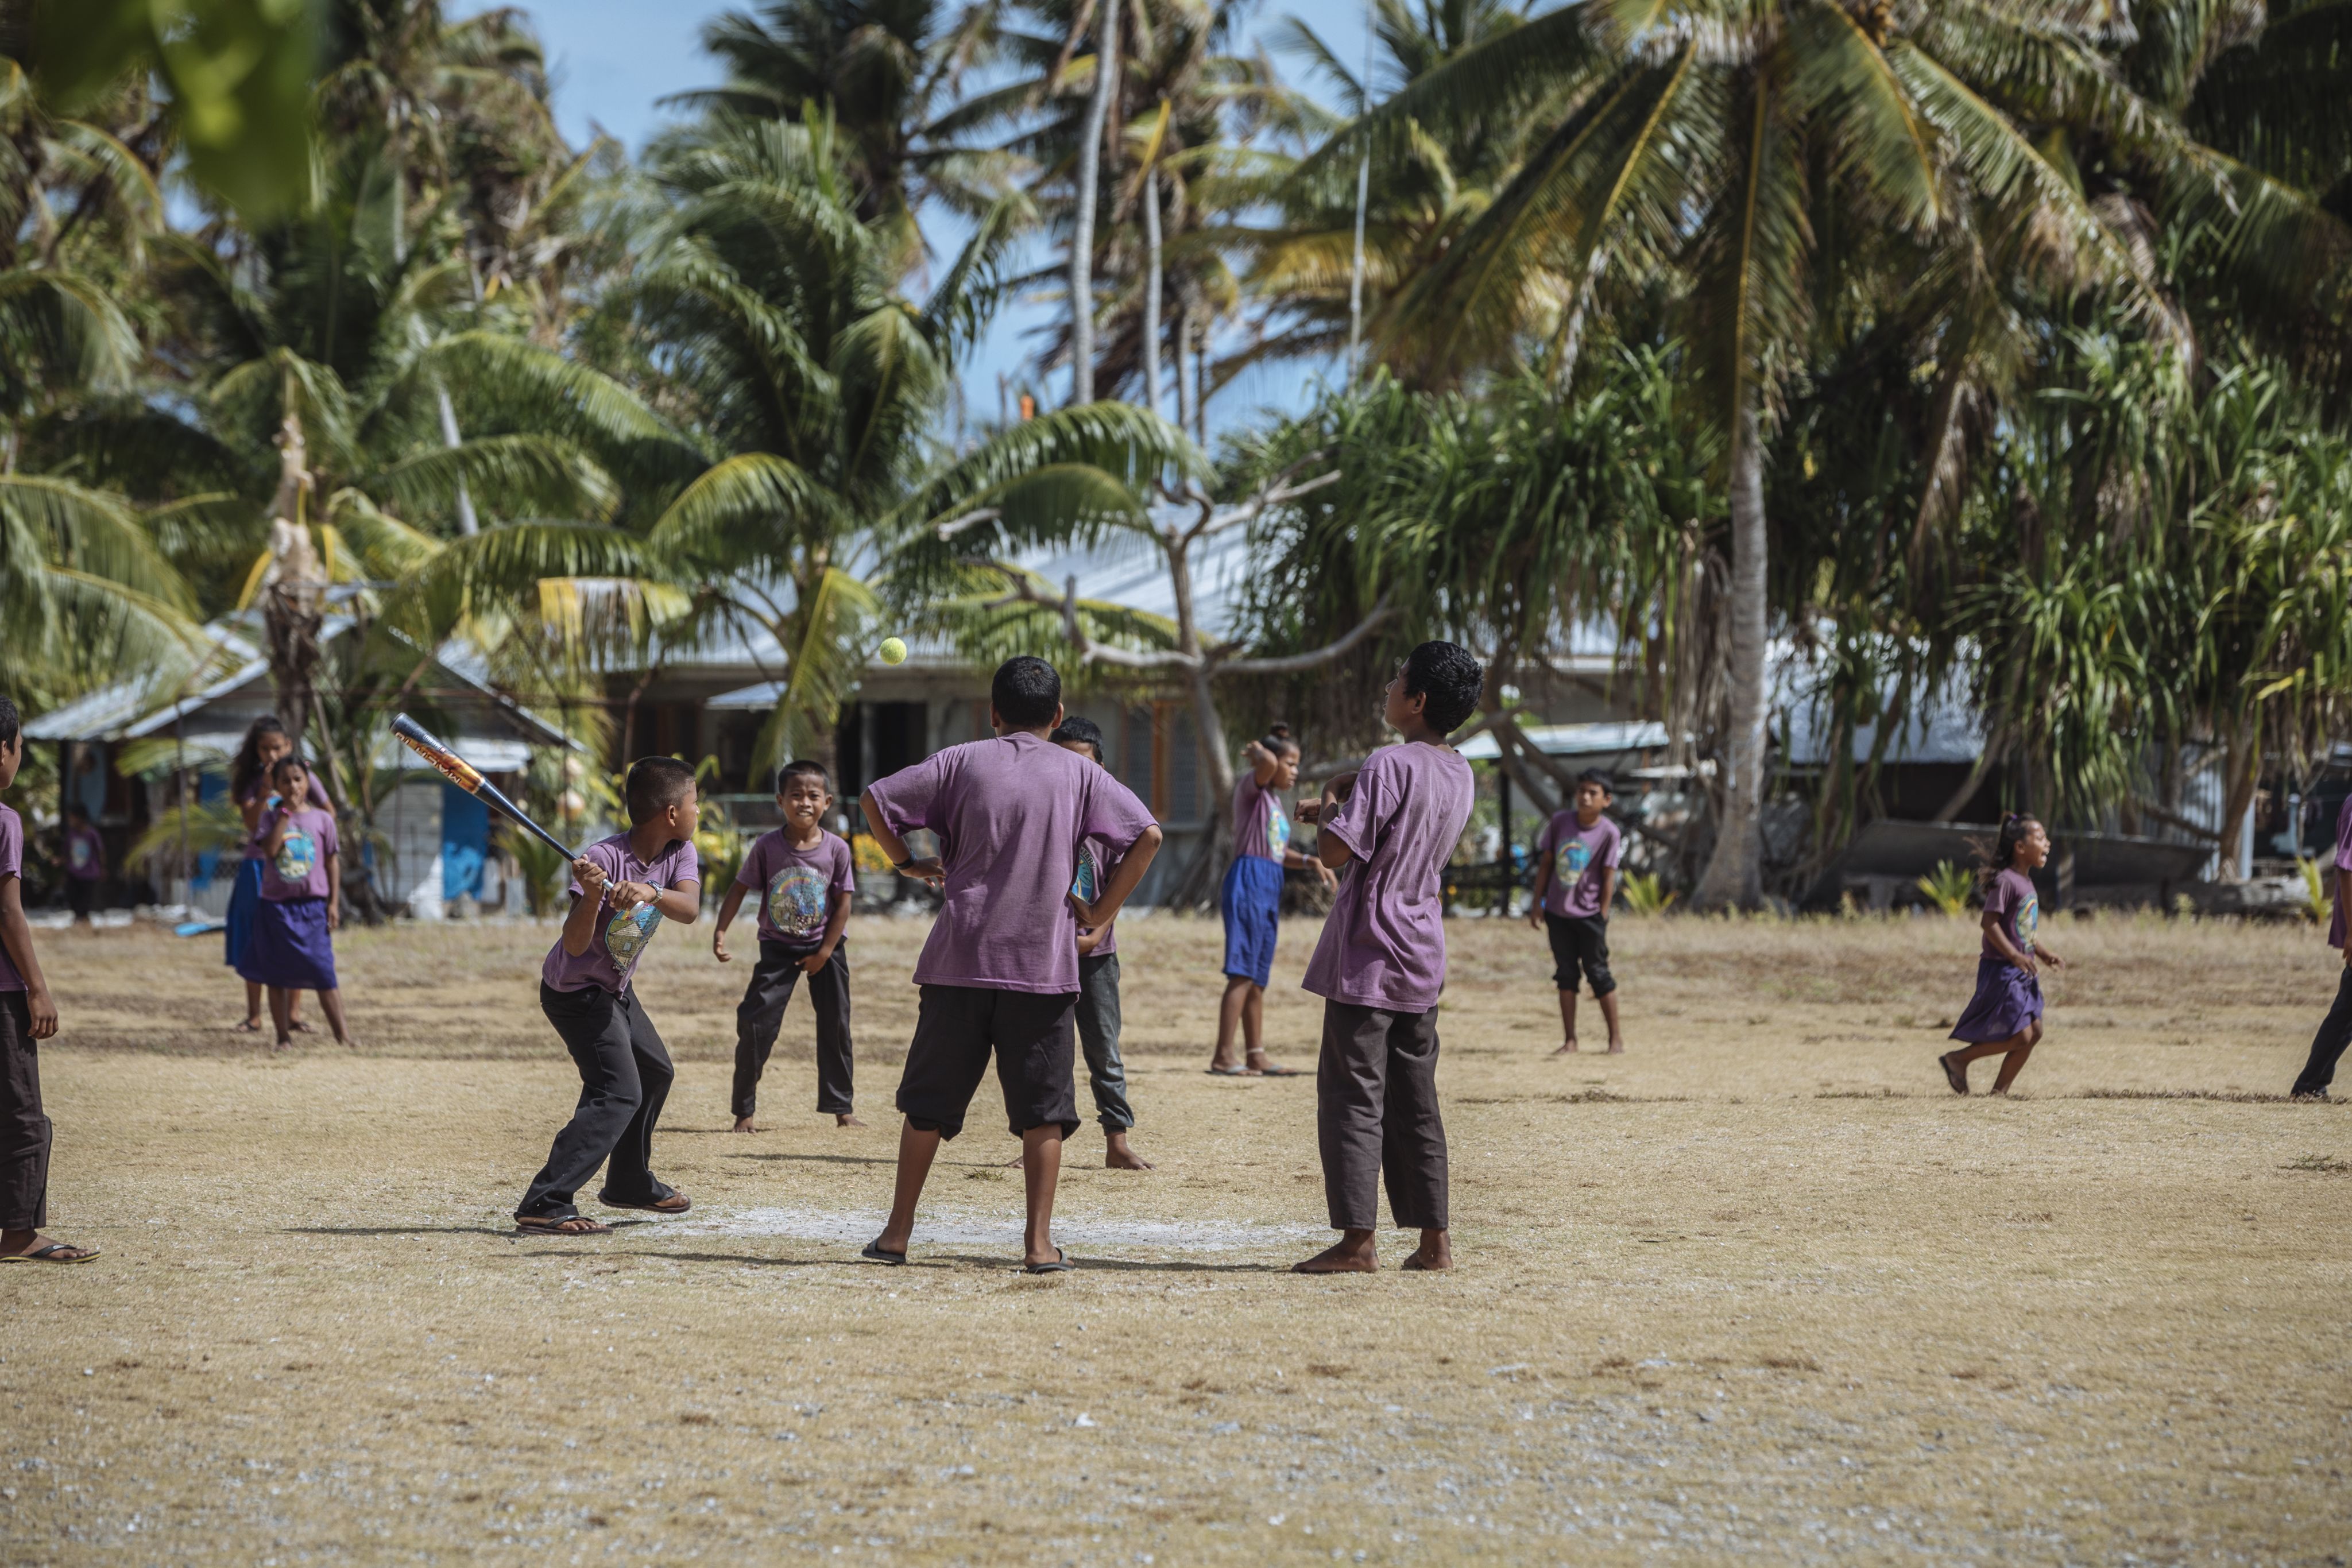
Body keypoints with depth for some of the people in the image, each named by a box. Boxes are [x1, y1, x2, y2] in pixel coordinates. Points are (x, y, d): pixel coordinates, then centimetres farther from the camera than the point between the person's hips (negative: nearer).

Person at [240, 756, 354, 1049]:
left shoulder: (321, 819, 3)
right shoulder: (272, 818, 4)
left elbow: (332, 861, 6)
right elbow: (269, 849, -15)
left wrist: (334, 903, 0)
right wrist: (286, 813, -12)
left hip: (312, 904, -1)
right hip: (276, 905, 1)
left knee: (322, 970, -7)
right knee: (276, 973, 4)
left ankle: (342, 1033, -6)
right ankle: (284, 1035, 12)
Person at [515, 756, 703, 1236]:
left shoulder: (680, 853, -6)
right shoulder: (605, 858, -27)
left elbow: (689, 909, -26)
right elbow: (575, 945, -31)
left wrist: (649, 892, -45)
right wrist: (592, 896, -48)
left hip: (616, 989, 9)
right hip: (576, 991, -9)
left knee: (655, 1071, 25)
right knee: (619, 1092, -22)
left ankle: (631, 1182, 44)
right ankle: (544, 1205, -29)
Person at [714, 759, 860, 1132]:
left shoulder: (836, 848, -11)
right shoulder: (768, 846, -12)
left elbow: (843, 904, -7)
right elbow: (740, 887, -4)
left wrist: (824, 953, -9)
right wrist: (720, 933, -11)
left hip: (824, 947, 1)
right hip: (778, 947, -1)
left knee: (835, 1025, 4)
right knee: (755, 1021, -9)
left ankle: (841, 1108, 17)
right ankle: (744, 1111, -1)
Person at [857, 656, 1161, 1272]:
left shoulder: (962, 761, 5)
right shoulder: (1078, 773, 5)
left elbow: (876, 799, 0)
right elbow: (1147, 835, -2)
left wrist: (908, 862, 13)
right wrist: (1101, 912, 4)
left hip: (960, 960, 1)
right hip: (1044, 962, -1)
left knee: (929, 1101, 9)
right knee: (1041, 1107, 4)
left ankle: (897, 1233, 12)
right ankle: (1039, 1242, -1)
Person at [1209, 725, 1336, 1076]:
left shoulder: (1275, 800, 22)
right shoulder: (1251, 788, -3)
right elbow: (1267, 763, -27)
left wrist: (1311, 861, 13)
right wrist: (1256, 752, -7)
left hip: (1269, 889, 9)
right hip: (1248, 881, -9)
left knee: (1258, 980, 10)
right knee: (1243, 975, -14)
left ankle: (1256, 1056, 12)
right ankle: (1222, 1057, -17)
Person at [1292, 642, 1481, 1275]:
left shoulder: (1389, 766, -16)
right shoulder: (1460, 775, 11)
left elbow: (1336, 850, -20)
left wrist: (1330, 799, -1)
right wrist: (1338, 813, 22)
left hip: (1366, 960, -8)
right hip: (1423, 961, 8)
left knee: (1353, 1096, -4)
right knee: (1414, 1101, 11)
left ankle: (1356, 1241, -7)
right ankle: (1433, 1240, 11)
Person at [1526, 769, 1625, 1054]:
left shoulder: (1609, 833, -10)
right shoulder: (1560, 821, -1)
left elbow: (1609, 876, -8)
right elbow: (1546, 862, 5)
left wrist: (1602, 918, -8)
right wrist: (1537, 903, 5)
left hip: (1589, 914, -3)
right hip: (1557, 912, 3)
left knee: (1598, 972, 1)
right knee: (1565, 974, 7)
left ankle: (1616, 1036, 12)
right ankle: (1570, 1041, 11)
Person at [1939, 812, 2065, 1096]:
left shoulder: (2027, 883, 14)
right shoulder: (2005, 881, -15)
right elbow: (1989, 922, -22)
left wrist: (2046, 955, 9)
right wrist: (2015, 956, -27)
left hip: (2024, 973, 10)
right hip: (2002, 970, -10)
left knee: (2034, 1032, 6)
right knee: (2020, 1036, -11)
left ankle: (1999, 1091, 13)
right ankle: (1958, 1059, 3)